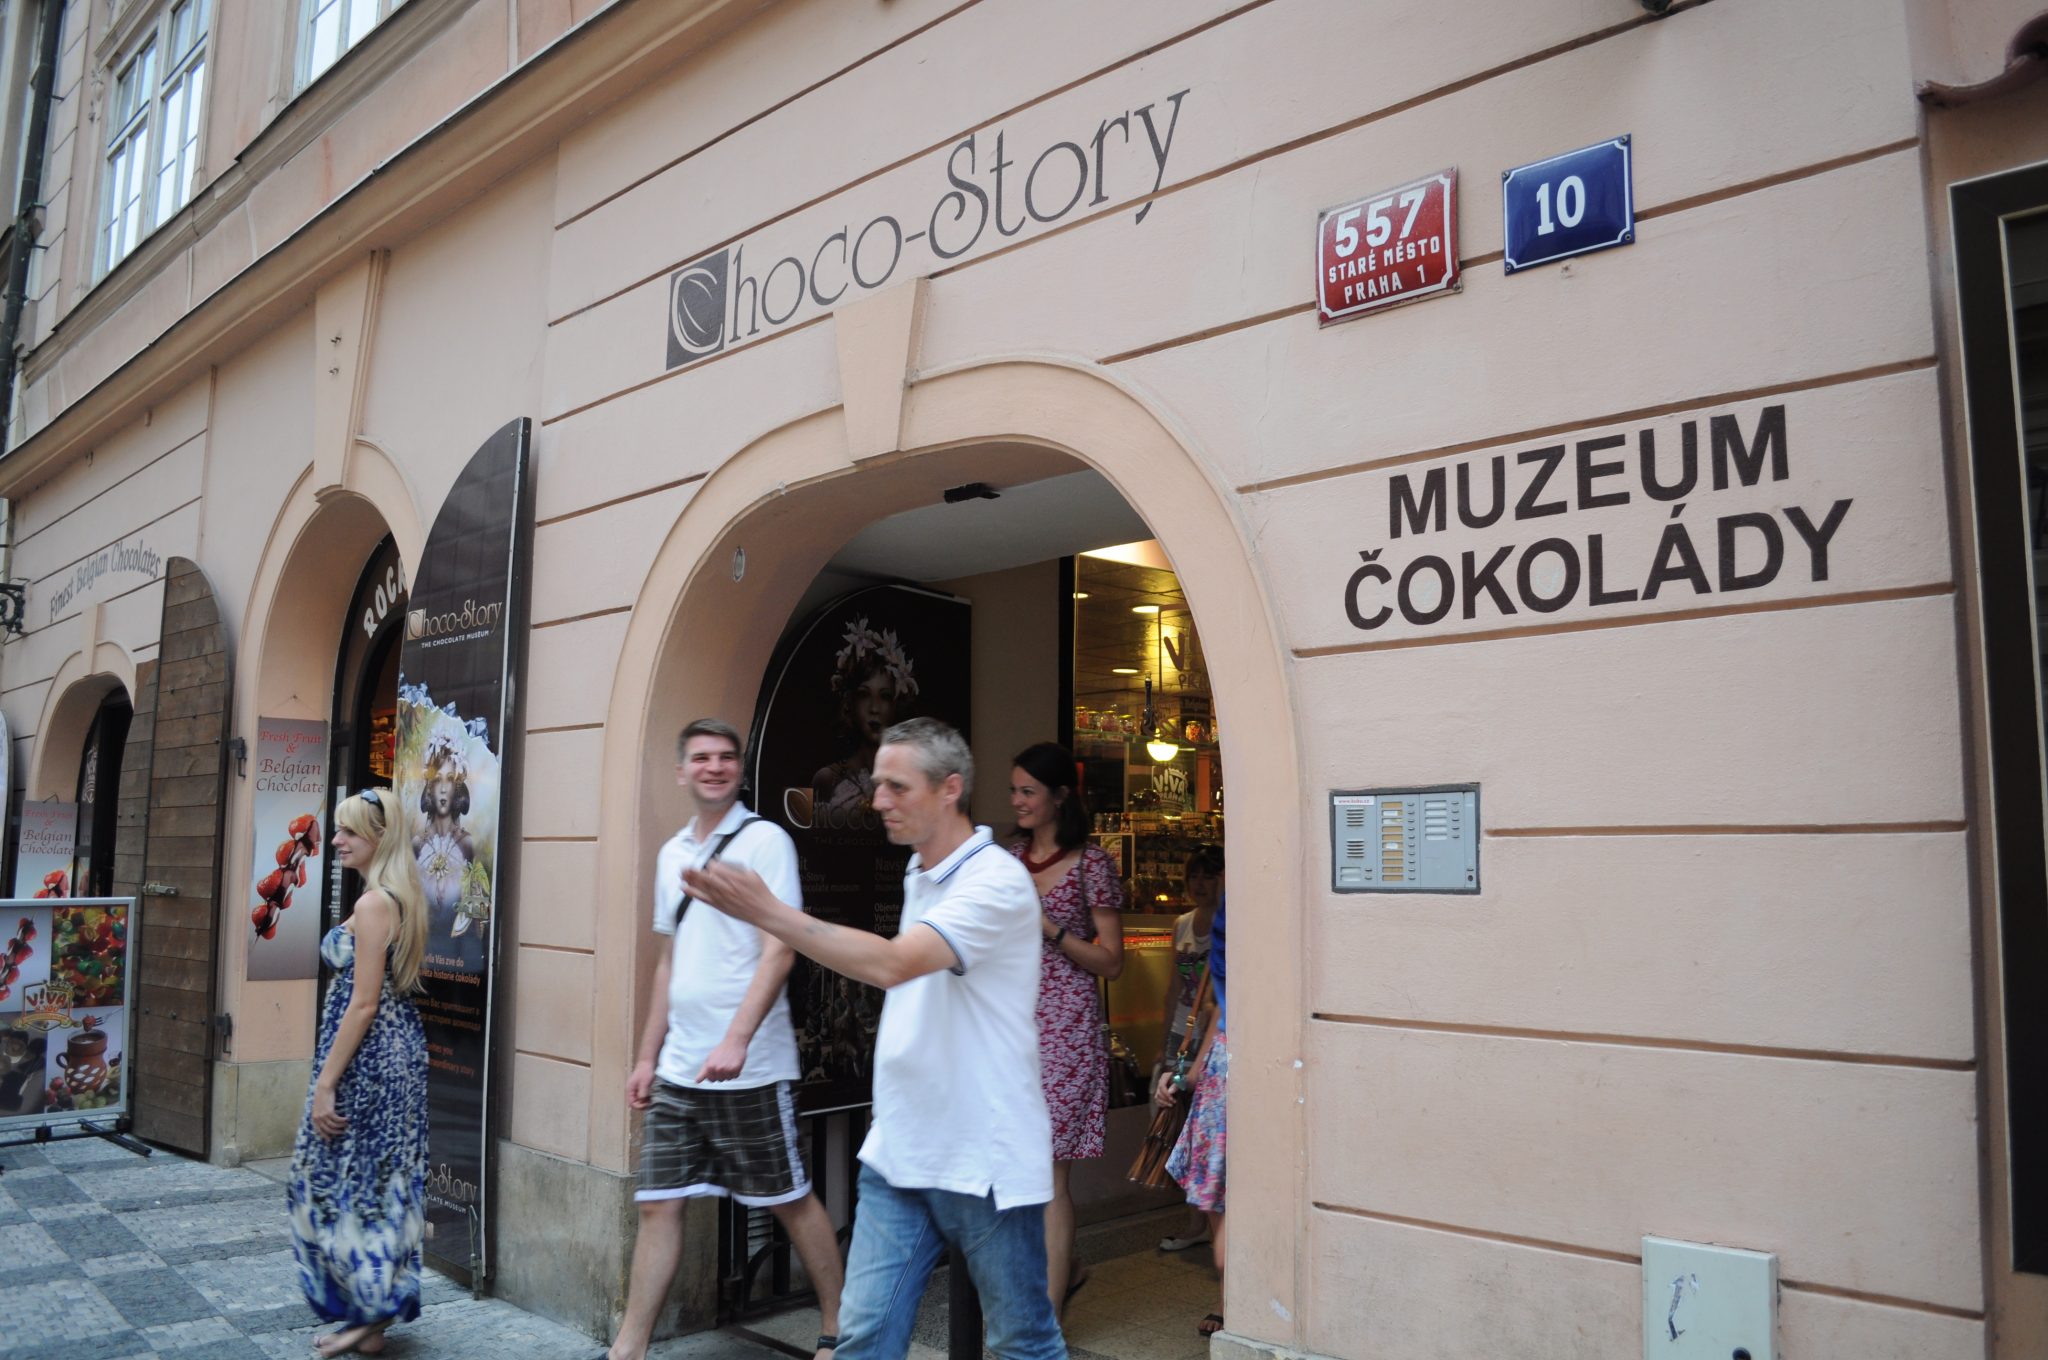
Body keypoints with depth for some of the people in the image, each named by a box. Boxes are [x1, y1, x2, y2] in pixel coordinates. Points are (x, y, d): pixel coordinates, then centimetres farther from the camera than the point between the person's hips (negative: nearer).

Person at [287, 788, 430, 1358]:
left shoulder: (373, 904, -17)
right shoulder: (403, 898, 11)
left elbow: (364, 1003, -20)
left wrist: (325, 1083, -17)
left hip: (368, 1056, -9)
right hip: (400, 1050, 9)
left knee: (345, 1179, 2)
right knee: (380, 1182, 14)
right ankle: (372, 1310, 23)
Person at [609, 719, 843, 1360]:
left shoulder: (765, 840, -8)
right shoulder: (671, 853, 12)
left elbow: (779, 951, -15)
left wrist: (735, 1040, -24)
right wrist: (647, 1056, 16)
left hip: (749, 1066, -6)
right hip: (677, 1067, 6)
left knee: (789, 1200, 6)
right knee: (658, 1205, 8)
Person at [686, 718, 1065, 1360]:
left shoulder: (996, 883, -18)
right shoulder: (919, 874, 9)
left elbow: (892, 963, -30)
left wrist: (767, 911, -30)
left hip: (983, 1161, -7)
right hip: (898, 1154, 7)